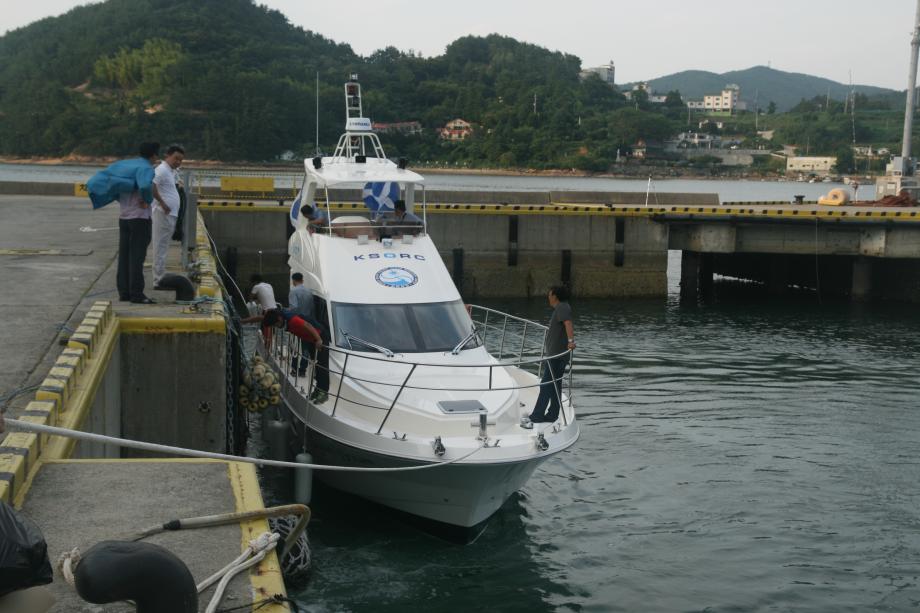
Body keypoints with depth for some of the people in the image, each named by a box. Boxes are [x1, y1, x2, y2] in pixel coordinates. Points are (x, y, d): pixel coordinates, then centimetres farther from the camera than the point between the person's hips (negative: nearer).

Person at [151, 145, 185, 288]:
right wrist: (162, 203, -22)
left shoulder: (172, 172, 17)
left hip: (171, 215, 10)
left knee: (163, 248, 13)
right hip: (163, 215, -10)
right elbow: (151, 187, -25)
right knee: (160, 248, -6)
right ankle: (158, 280, -3)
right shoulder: (162, 170, -12)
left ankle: (161, 279, 19)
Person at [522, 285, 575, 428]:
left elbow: (568, 323, -33)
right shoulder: (561, 308, 18)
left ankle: (536, 417, -9)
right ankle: (552, 415, 17)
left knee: (546, 385, -9)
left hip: (556, 354, -10)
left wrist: (570, 341, -45)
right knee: (555, 385, 12)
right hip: (556, 354, 10)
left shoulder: (562, 308, -15)